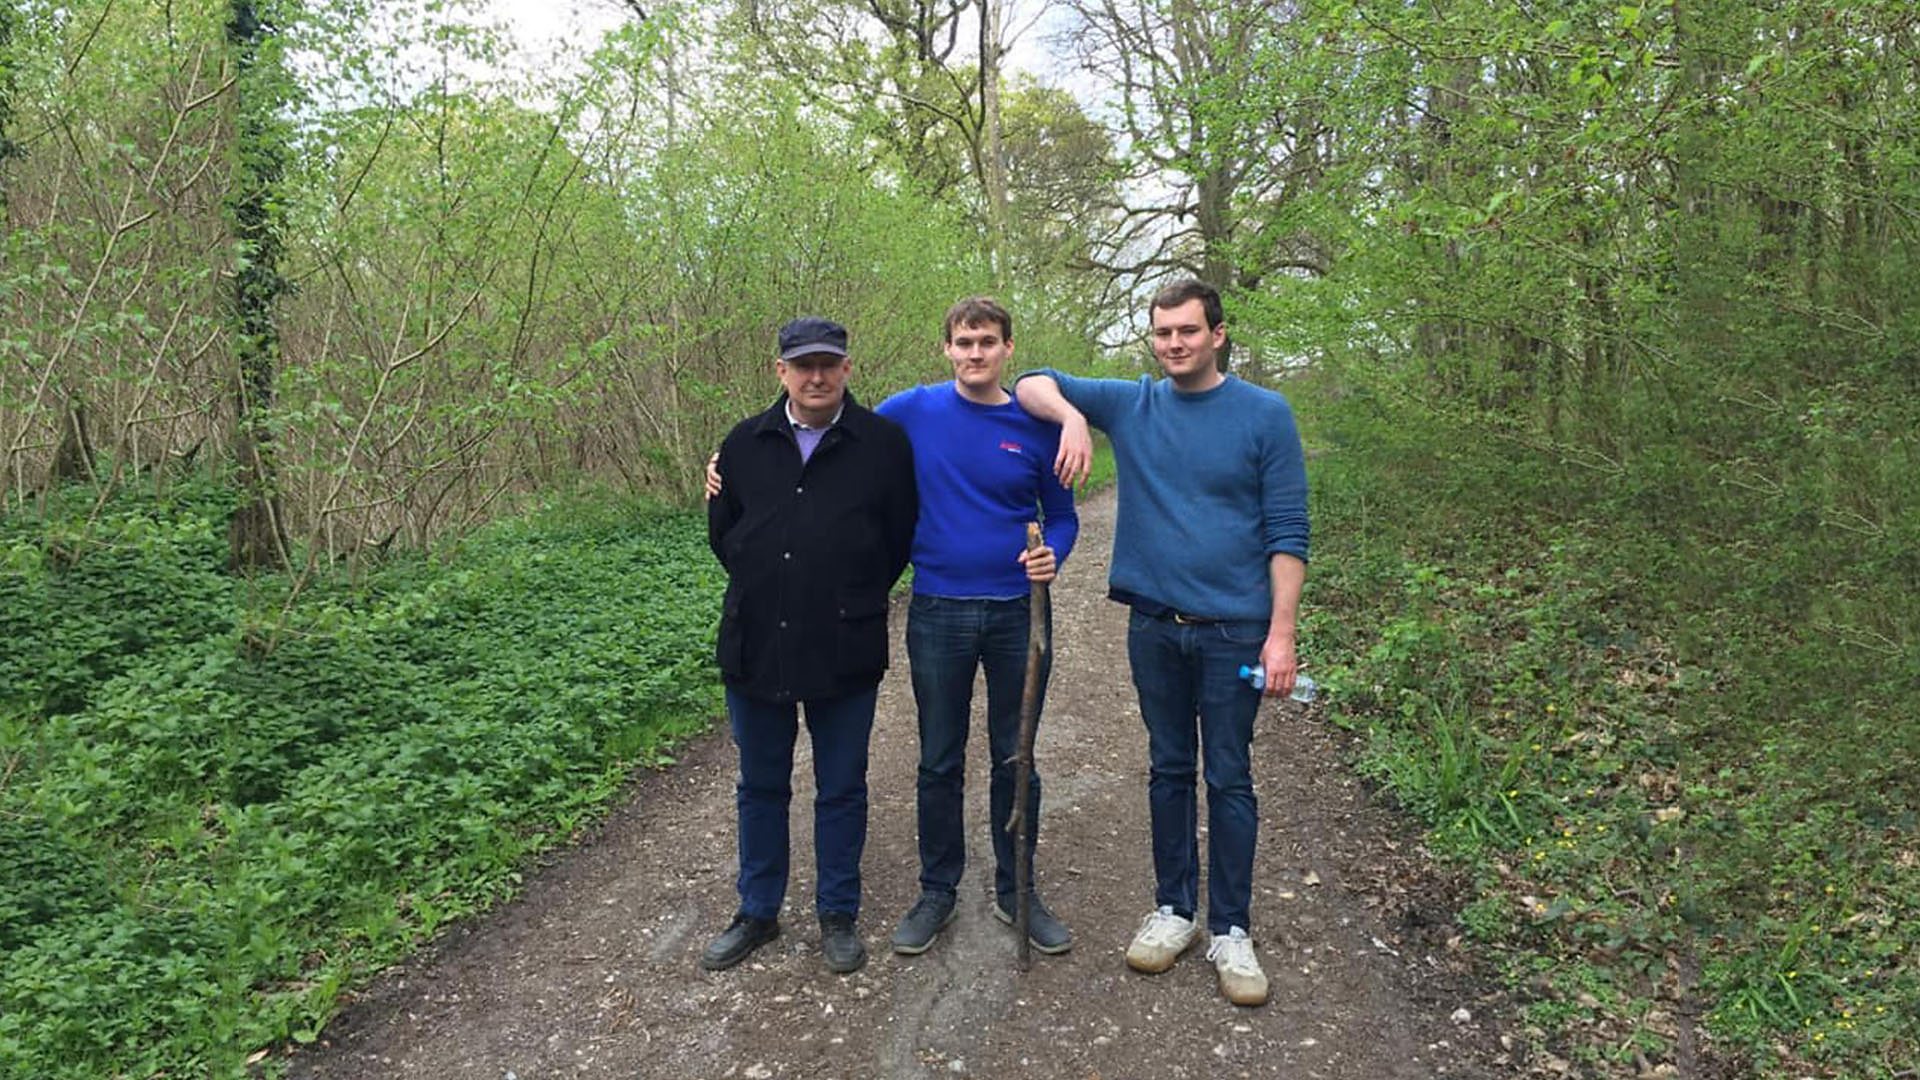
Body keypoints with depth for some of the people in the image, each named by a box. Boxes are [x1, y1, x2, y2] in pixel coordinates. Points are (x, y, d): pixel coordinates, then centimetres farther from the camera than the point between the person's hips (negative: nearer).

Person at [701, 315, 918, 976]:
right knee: (760, 787, 16)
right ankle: (757, 912, 33)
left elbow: (901, 537, 3)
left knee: (842, 790, 11)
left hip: (844, 654, -3)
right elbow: (722, 534, 15)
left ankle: (838, 915, 28)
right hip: (755, 649, 3)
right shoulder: (745, 444, 4)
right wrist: (763, 593, 11)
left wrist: (854, 599, 4)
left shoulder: (883, 443, -4)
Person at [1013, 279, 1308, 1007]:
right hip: (1154, 624, 3)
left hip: (1233, 629, -3)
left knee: (1229, 779, 5)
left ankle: (1231, 930, 19)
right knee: (1168, 770, 14)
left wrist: (1281, 633, -12)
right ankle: (1174, 910, 29)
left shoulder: (1265, 414, -4)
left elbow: (1287, 532, -6)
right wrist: (1072, 415, -19)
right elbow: (1033, 384, 3)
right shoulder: (1131, 404, 4)